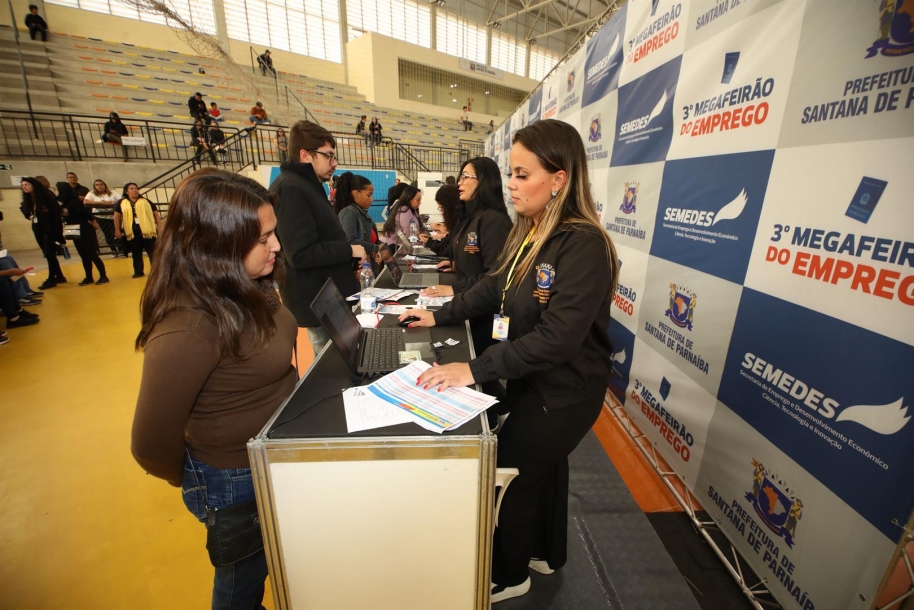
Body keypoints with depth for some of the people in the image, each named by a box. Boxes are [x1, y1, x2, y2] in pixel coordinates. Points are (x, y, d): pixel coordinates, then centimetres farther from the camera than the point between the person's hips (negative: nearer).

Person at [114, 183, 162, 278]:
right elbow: (117, 216, 15)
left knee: (152, 252, -2)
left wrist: (160, 228, -2)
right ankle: (138, 272, 16)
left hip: (147, 230, -2)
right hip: (132, 232, 2)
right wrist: (117, 230, 9)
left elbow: (156, 214, 7)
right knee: (136, 253, 8)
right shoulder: (121, 203, 11)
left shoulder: (146, 201, 9)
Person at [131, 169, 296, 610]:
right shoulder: (189, 328, -34)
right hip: (240, 480, -7)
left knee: (260, 563, 32)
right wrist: (192, 482, -6)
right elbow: (151, 446, -23)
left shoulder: (247, 286, -8)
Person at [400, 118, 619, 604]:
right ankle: (545, 554, 54)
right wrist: (440, 315, 3)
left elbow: (556, 339, -32)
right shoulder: (528, 232, 0)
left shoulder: (583, 246, -27)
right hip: (531, 380, 8)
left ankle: (508, 576, 40)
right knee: (544, 465, 25)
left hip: (564, 391, -8)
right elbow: (494, 289, 8)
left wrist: (475, 370, -32)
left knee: (508, 476, 9)